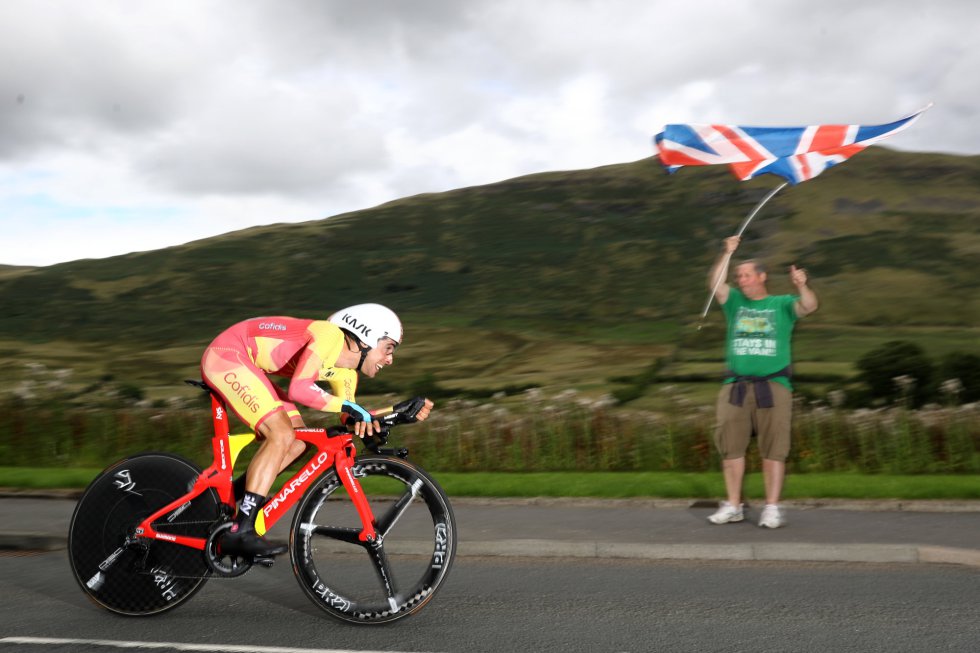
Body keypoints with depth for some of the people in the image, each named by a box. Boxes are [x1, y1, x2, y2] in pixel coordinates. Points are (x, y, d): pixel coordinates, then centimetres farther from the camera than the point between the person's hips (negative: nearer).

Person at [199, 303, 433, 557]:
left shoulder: (345, 372, 5)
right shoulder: (331, 335, -23)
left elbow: (350, 420, 10)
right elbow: (299, 389, -35)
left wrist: (399, 410, 1)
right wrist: (348, 406, -28)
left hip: (244, 365, 10)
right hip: (226, 355, -10)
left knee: (298, 443, 4)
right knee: (282, 435, -20)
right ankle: (240, 532, -17)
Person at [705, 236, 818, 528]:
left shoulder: (782, 304, 9)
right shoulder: (735, 302, 17)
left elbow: (809, 306, -9)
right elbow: (715, 284, 0)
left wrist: (801, 286, -29)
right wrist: (728, 253, -7)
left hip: (773, 386, -3)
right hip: (735, 385, 3)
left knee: (773, 449, -4)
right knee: (731, 446, 1)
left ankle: (772, 508, 0)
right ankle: (733, 506, 10)